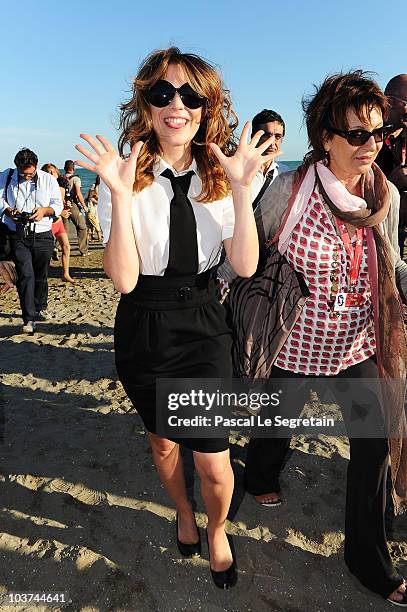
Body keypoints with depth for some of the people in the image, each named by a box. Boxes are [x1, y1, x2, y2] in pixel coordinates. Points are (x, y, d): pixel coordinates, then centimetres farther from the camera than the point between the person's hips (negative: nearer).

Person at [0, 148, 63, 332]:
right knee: (25, 274, -11)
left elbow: (58, 205, 4)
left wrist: (45, 210, -16)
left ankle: (40, 308, 35)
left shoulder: (48, 179, 4)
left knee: (41, 275, 12)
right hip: (18, 236, -1)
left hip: (42, 236, 1)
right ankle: (29, 319, -8)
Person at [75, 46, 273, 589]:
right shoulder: (124, 181, -10)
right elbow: (124, 279, -19)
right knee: (163, 441, 21)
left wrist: (242, 189, -22)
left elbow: (245, 266, -12)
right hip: (144, 331, 0)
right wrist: (121, 196, -27)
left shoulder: (220, 177, -4)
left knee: (214, 465, 2)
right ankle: (184, 513, 54)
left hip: (204, 326, 1)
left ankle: (217, 530, 39)